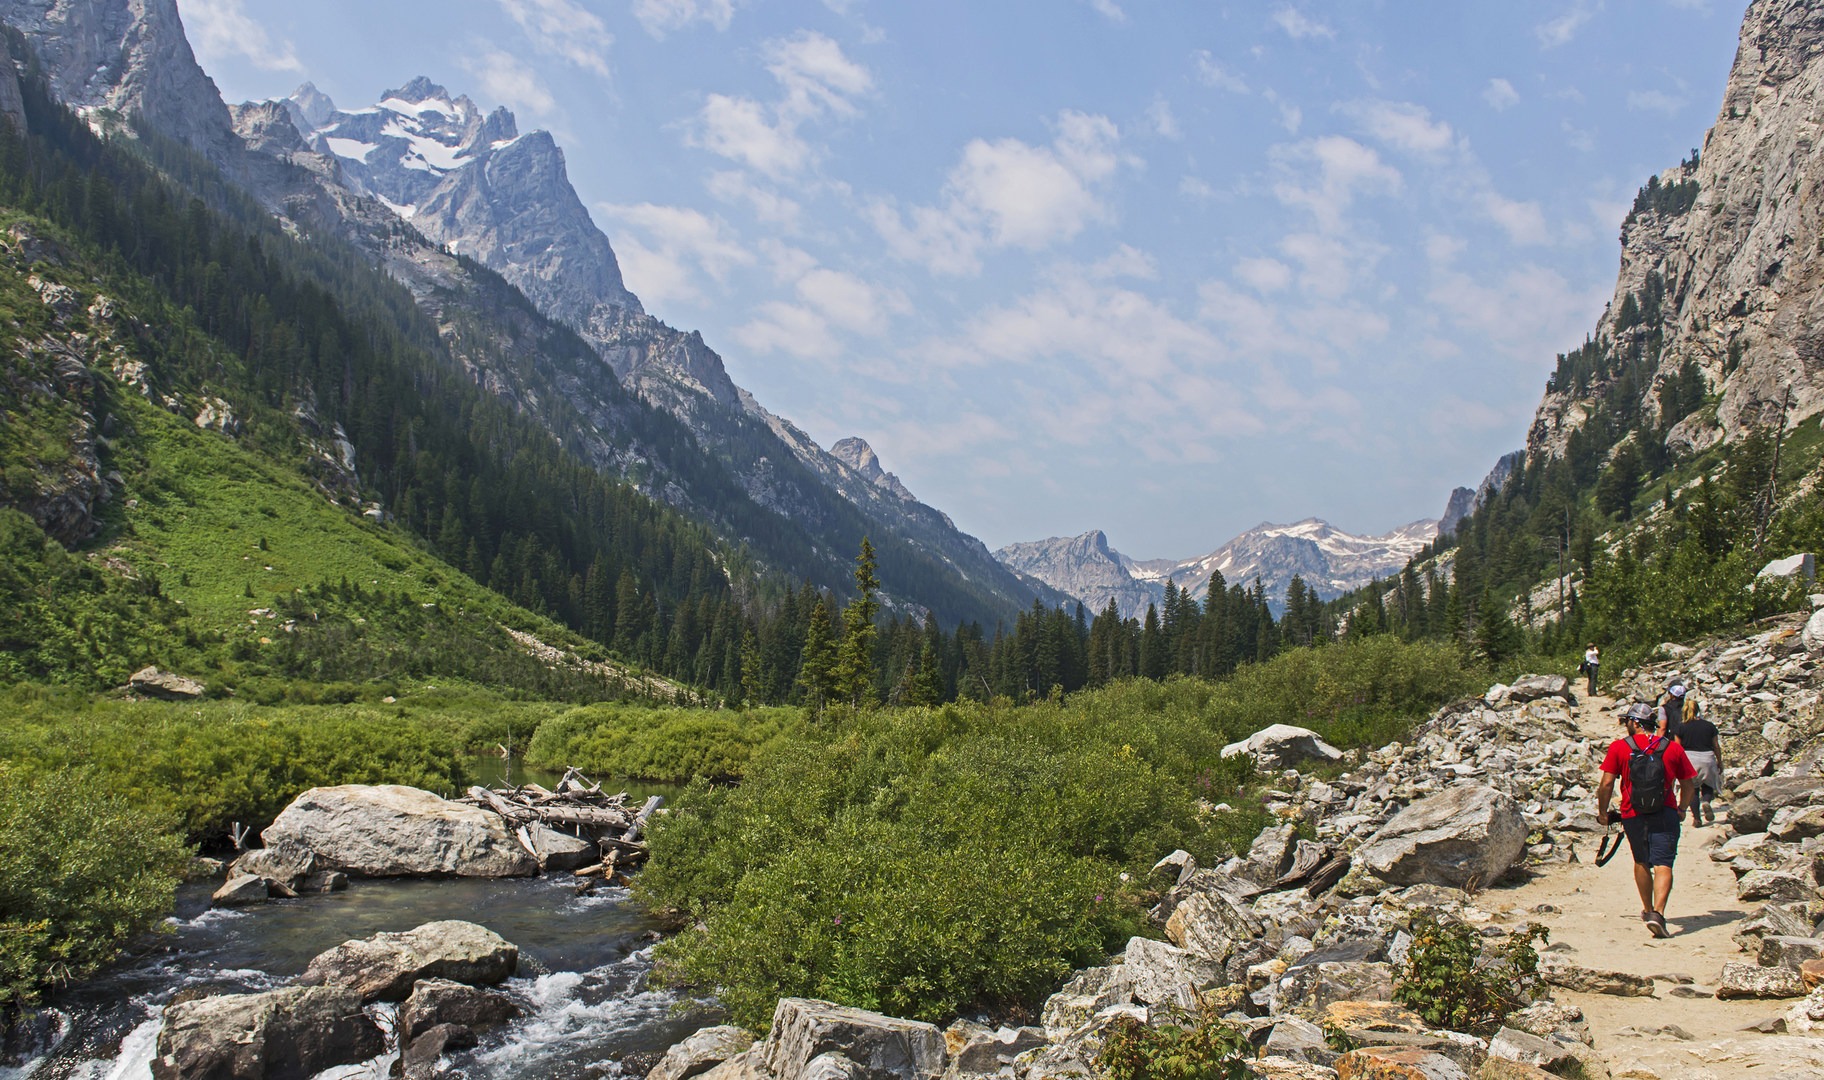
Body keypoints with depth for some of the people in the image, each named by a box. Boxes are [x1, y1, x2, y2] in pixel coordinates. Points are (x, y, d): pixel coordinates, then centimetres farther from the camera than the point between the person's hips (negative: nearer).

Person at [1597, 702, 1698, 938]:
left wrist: (1603, 812, 7)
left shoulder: (1619, 747, -2)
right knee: (1663, 865, -5)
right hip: (1665, 814, 0)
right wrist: (1681, 809, 26)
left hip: (1632, 815, 0)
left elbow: (1607, 783, -5)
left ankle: (1648, 910, 31)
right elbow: (1689, 785, 9)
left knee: (1641, 862, 20)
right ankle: (1658, 913, -22)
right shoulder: (1674, 748, 4)